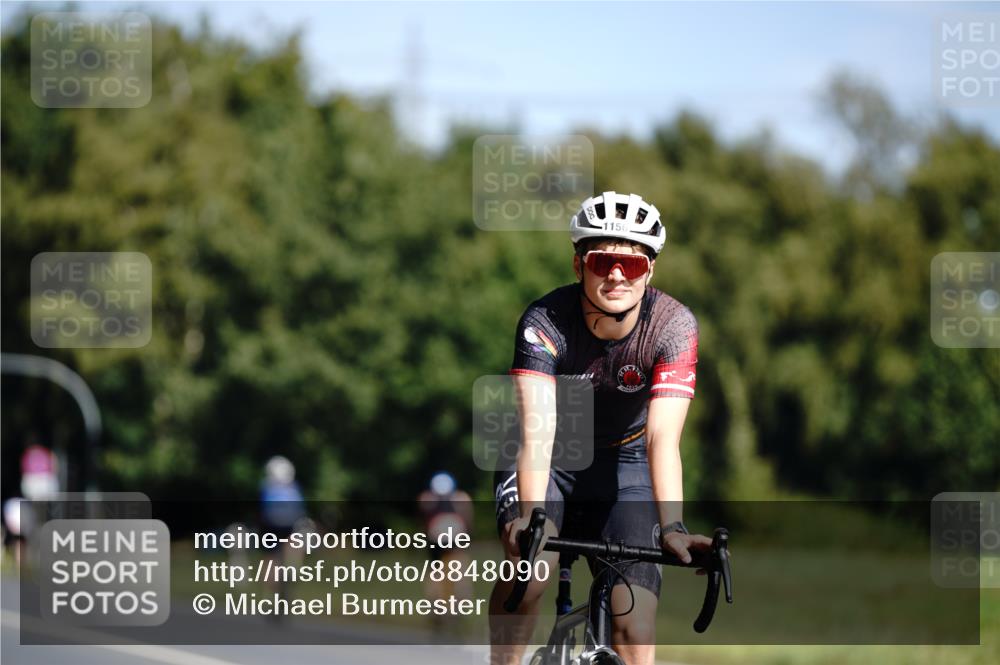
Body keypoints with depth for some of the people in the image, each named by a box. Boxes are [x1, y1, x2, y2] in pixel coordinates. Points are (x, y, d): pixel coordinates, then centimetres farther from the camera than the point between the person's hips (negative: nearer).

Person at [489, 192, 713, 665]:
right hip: (548, 462, -1)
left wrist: (671, 527, -47)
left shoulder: (673, 327, -24)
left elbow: (662, 437, -33)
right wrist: (531, 515, -54)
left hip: (622, 463, 1)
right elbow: (538, 428, -38)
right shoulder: (545, 322, -26)